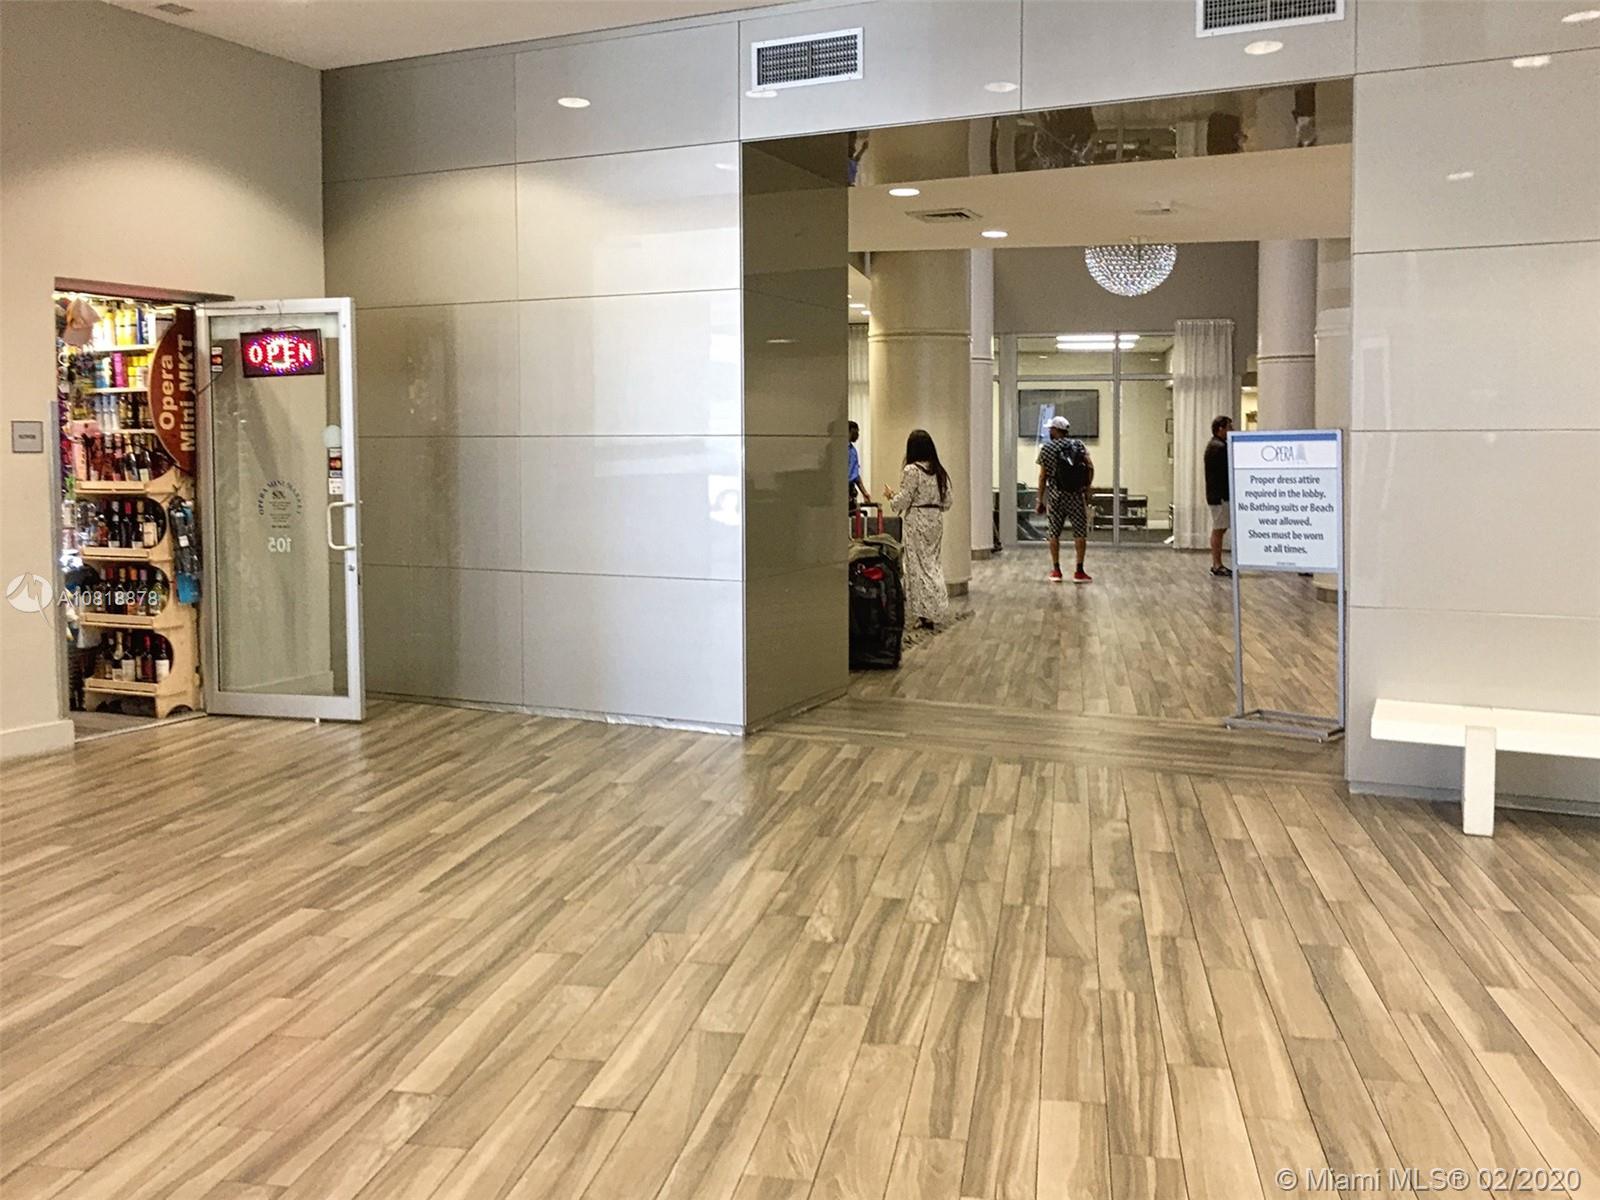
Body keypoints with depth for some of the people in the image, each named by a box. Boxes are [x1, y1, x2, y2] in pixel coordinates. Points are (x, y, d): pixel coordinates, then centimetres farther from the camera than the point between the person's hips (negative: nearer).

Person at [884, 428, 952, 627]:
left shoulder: (911, 471, -13)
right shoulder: (940, 471, 6)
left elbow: (903, 501, -13)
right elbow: (947, 502, 9)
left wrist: (890, 496, 7)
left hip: (917, 522, -6)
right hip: (936, 520, 6)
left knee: (918, 565, 1)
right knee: (933, 563, 14)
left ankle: (925, 614, 0)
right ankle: (938, 611, 15)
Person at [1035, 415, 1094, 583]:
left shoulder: (1047, 448, 2)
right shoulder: (1078, 445, 5)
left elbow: (1043, 476, 1)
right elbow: (1090, 468, -5)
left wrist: (1040, 500, 6)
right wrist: (1086, 489, 4)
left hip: (1056, 496, 0)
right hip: (1076, 495, 0)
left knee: (1054, 533, 10)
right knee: (1080, 533, 3)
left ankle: (1056, 571, 11)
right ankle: (1079, 572, 1)